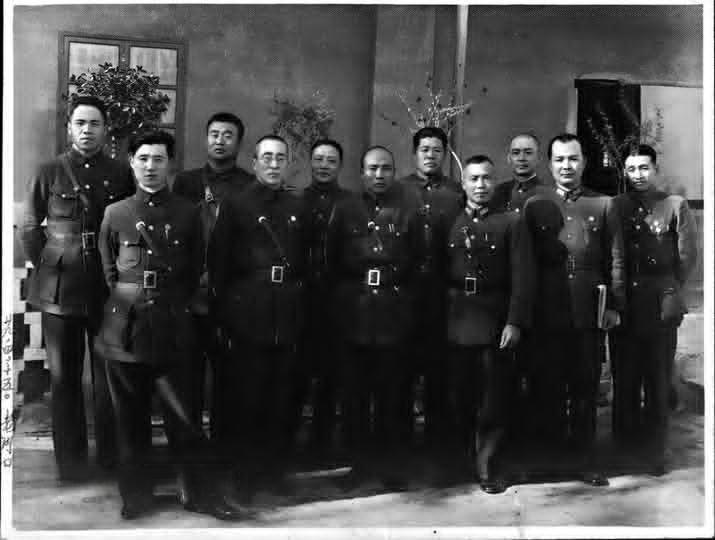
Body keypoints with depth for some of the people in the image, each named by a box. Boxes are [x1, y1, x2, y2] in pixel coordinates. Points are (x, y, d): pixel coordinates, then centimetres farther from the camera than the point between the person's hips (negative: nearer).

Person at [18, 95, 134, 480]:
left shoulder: (121, 175, 5)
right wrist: (47, 266, 3)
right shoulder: (48, 173, 4)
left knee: (108, 376, 6)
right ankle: (70, 459, 19)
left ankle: (110, 454, 19)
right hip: (59, 290, 0)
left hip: (107, 289, 0)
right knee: (64, 377, 7)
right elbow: (28, 229, 9)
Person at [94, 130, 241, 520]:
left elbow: (195, 270, 11)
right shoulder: (115, 213, 8)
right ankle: (135, 495, 22)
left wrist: (176, 304, 6)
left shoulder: (187, 213, 6)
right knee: (131, 415, 8)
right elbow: (107, 271, 14)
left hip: (171, 327, -1)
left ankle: (199, 492, 12)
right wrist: (125, 298, 7)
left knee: (181, 414, -1)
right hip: (124, 324, 1)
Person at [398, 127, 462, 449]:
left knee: (439, 364, 5)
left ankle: (437, 435, 17)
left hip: (442, 288, 0)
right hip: (405, 287, 0)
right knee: (402, 364, 5)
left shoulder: (456, 194, 8)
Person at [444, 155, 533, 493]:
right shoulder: (449, 223, 9)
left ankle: (486, 465, 15)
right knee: (459, 396, 9)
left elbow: (522, 277, -5)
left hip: (495, 322, -2)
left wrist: (515, 322, -12)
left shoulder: (512, 223, 2)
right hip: (456, 322, 2)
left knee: (493, 398, 2)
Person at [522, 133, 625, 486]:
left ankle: (585, 457, 20)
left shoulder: (604, 206, 9)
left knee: (585, 387, 8)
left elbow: (616, 260, 7)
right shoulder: (534, 206, 8)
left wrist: (614, 306, -1)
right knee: (546, 387, 5)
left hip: (589, 314, 1)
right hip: (547, 315, 0)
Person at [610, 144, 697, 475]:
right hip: (622, 304, 2)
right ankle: (625, 445, 20)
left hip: (660, 305, -1)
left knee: (657, 379, 4)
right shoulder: (616, 206, 6)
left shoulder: (675, 205, 2)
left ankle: (653, 449, 15)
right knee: (624, 379, 7)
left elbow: (687, 255, 1)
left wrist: (670, 292, 2)